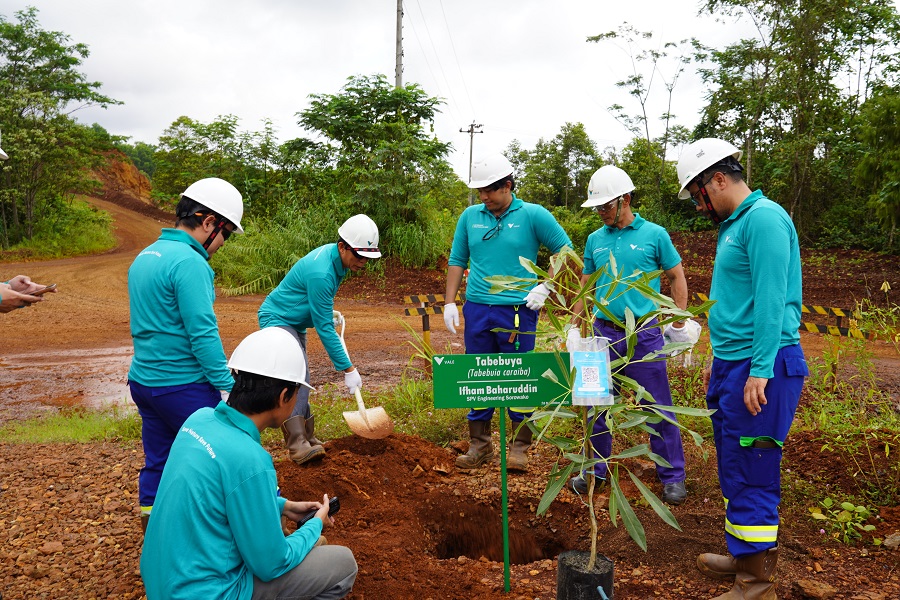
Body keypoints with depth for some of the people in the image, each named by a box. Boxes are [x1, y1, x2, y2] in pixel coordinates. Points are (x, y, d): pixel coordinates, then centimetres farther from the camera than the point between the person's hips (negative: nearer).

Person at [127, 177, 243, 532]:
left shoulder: (144, 256, 12)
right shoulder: (190, 263, -18)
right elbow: (203, 335, -21)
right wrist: (228, 388, -16)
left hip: (143, 380, 9)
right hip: (183, 386, -9)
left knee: (157, 465, 15)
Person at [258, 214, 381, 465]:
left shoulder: (334, 254, -3)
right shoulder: (321, 273, -31)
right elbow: (324, 329, -28)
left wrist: (329, 312, 15)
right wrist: (348, 369, -25)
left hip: (295, 323, 10)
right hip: (277, 319, -10)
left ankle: (307, 439, 14)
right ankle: (298, 444, -32)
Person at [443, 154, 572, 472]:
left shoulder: (533, 215, -3)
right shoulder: (470, 216, 7)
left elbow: (564, 250, 3)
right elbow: (457, 261, 13)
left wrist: (544, 287, -6)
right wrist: (450, 303, 7)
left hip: (518, 310, -3)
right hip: (477, 310, 4)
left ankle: (519, 446, 16)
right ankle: (479, 445, 21)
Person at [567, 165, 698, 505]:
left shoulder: (654, 234, -2)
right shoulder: (595, 240, 8)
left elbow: (677, 277, 5)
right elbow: (585, 286, 15)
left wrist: (679, 324, 2)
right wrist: (575, 327, 10)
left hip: (644, 333, -3)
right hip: (604, 332, 4)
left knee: (658, 407, 2)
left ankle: (672, 476, 15)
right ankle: (596, 470, 25)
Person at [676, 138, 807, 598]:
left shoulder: (763, 218, -13)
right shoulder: (732, 224, 17)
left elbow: (771, 300, -20)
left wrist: (759, 370, -23)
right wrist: (719, 359, 23)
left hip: (760, 368, -10)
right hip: (732, 365, 10)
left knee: (752, 474, -3)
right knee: (733, 467, 17)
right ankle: (743, 556, 31)